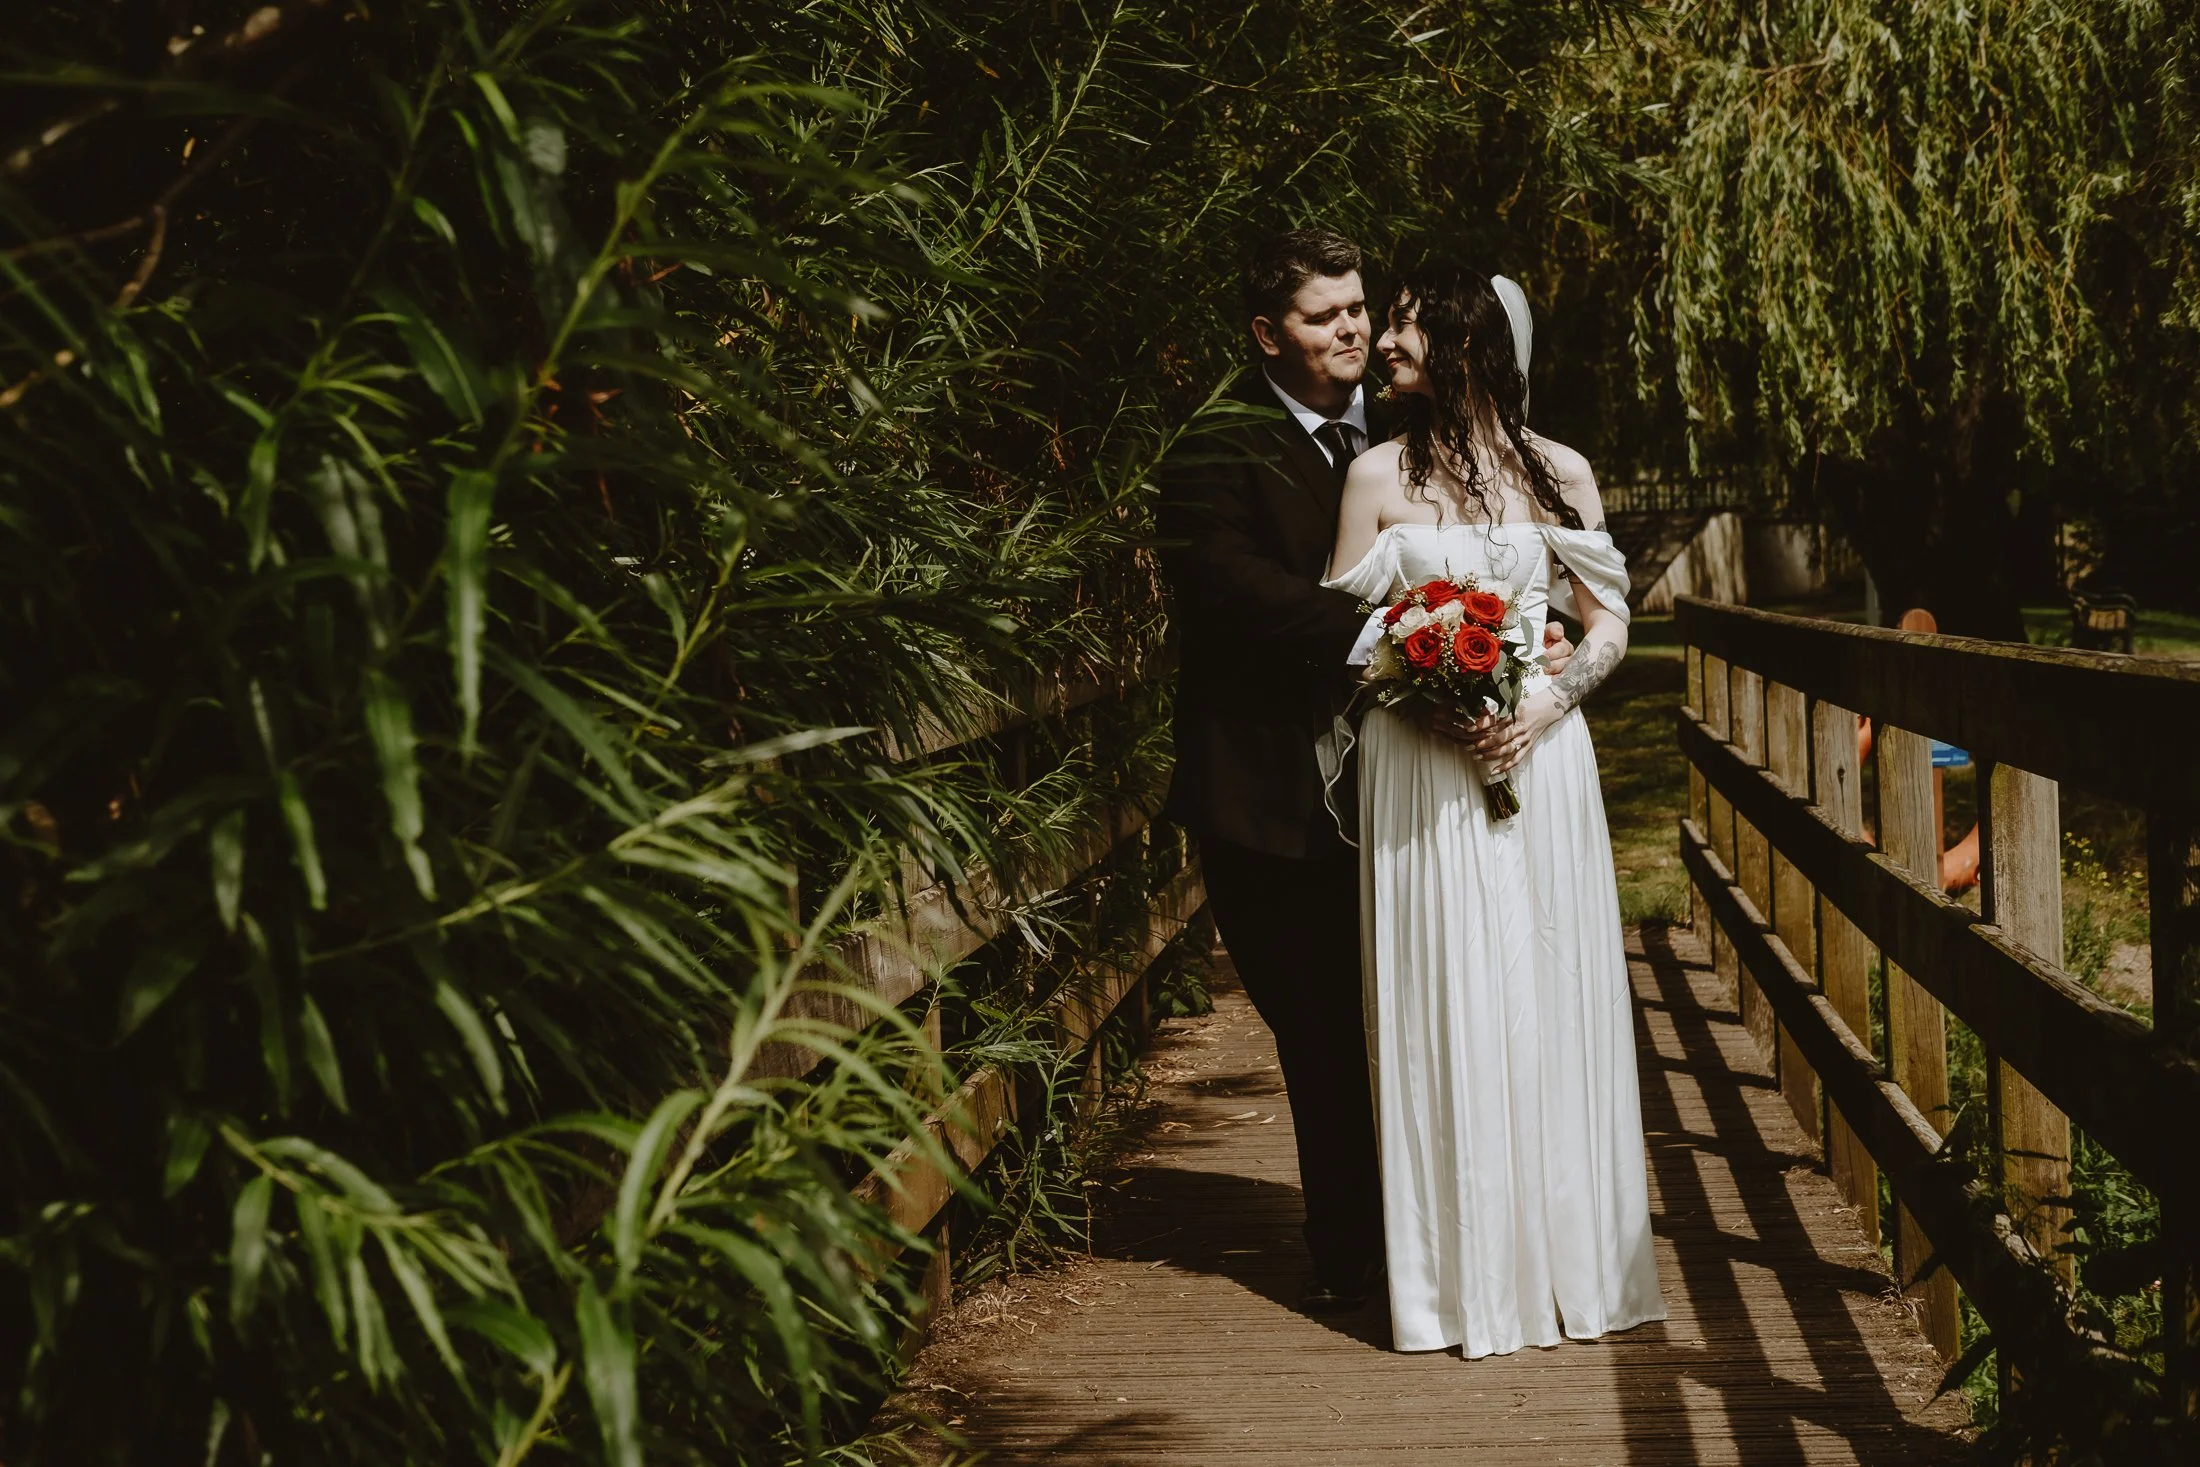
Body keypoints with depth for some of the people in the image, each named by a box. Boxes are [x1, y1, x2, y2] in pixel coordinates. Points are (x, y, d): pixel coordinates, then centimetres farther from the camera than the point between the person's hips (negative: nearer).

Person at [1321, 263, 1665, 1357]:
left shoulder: (1559, 473, 7)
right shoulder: (1379, 476, 4)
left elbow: (1610, 624, 7)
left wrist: (1544, 703, -11)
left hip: (1539, 761, 1)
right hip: (1418, 768, -1)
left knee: (1550, 1002, 4)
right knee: (1443, 1011, -1)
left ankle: (1568, 1260, 15)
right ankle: (1464, 1274, 7)